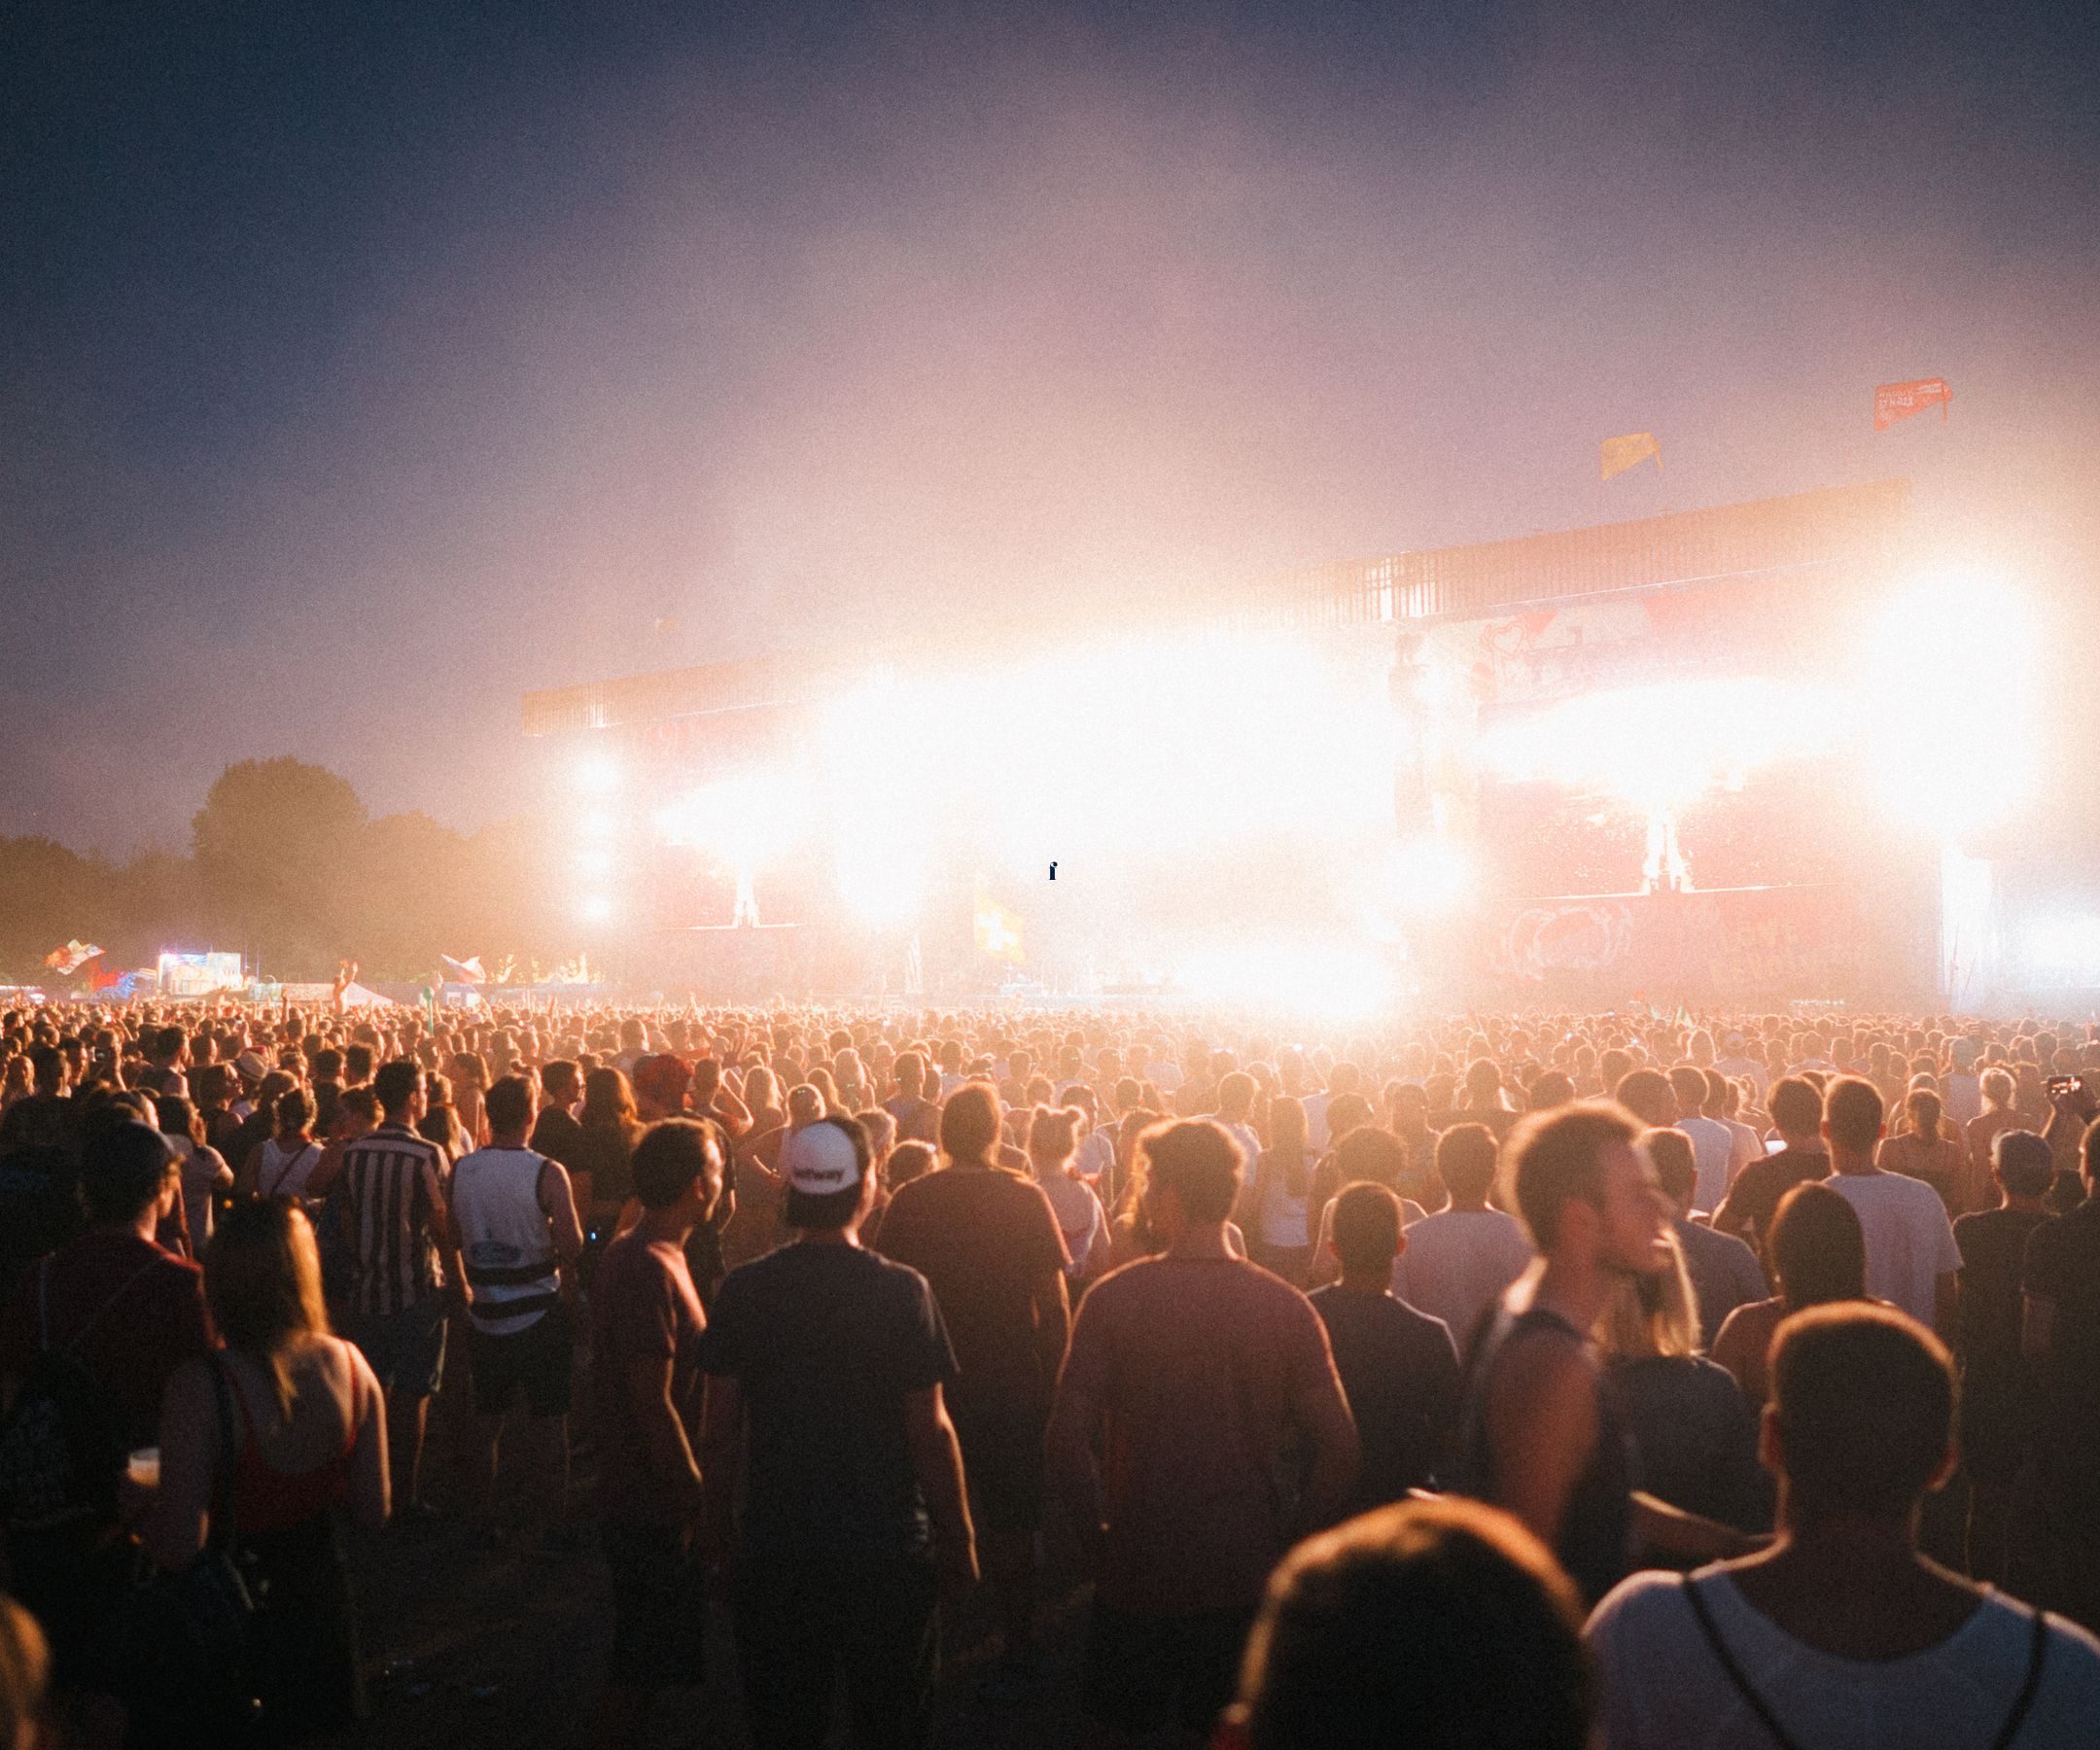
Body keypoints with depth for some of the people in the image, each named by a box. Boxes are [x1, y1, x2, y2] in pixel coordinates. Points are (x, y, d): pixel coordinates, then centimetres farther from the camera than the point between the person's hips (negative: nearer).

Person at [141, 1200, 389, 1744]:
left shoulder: (200, 1386, -27)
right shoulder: (348, 1364, -14)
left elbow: (177, 1549, -24)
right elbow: (373, 1512, -5)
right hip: (318, 1595, 4)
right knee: (314, 1728, 27)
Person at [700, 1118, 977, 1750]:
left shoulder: (745, 1288, -9)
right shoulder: (901, 1290, -16)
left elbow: (719, 1428, -4)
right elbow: (929, 1430, -13)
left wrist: (718, 1521, 11)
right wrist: (960, 1538, -2)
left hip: (775, 1544, 2)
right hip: (886, 1542, -2)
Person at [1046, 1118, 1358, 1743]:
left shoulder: (1114, 1297, -14)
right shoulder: (1287, 1308, -9)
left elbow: (1069, 1439, -18)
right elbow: (1339, 1453, -11)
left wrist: (1098, 1538, -4)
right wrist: (1282, 1543, 0)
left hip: (1136, 1573, -1)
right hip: (1246, 1576, 2)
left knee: (1119, 1724, 22)